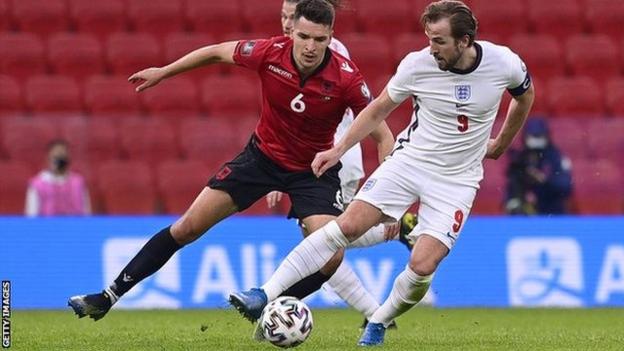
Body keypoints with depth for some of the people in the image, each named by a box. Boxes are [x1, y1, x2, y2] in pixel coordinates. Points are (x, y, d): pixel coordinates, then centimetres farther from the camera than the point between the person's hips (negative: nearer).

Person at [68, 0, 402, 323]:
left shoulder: (346, 78, -27)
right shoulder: (270, 53, -22)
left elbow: (383, 136, -17)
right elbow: (217, 51, -1)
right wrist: (162, 72, 8)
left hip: (314, 170, -1)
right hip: (263, 154, 1)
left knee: (332, 256, -21)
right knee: (189, 226, -1)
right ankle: (109, 296, 9)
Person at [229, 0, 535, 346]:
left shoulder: (503, 63, -13)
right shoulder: (417, 64, -13)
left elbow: (525, 96, 12)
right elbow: (378, 110, 4)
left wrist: (500, 145, 20)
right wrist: (338, 149, -2)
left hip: (456, 180, 0)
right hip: (410, 159, 0)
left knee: (422, 266, -16)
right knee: (348, 225, -17)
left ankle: (378, 324, 13)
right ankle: (265, 295, -16)